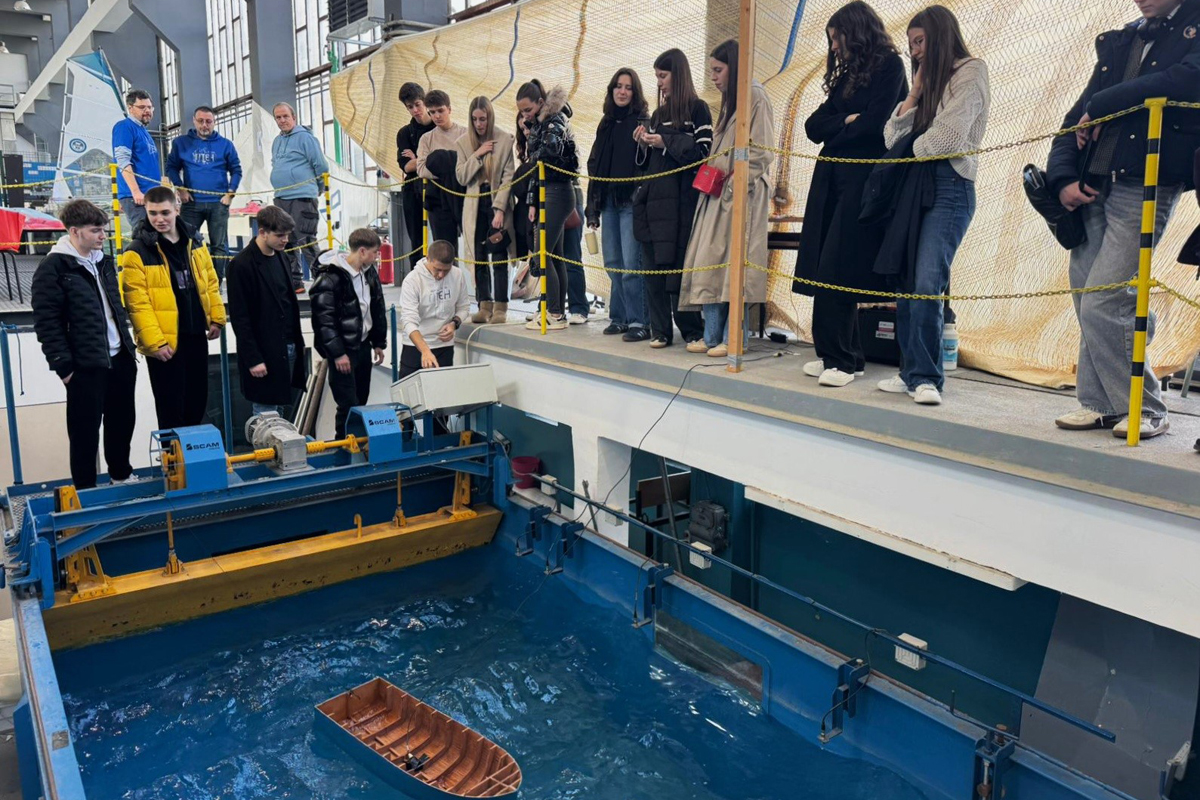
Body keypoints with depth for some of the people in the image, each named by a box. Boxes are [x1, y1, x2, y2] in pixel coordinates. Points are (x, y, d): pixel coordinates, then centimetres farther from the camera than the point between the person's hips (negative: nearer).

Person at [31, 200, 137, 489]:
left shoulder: (104, 261, 12)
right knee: (85, 432, 4)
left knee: (123, 422, 16)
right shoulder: (53, 268, -10)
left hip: (120, 359, 7)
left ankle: (122, 475, 35)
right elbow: (46, 322, -12)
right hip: (86, 366, -6)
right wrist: (63, 365, -14)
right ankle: (85, 491, 17)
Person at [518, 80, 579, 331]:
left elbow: (552, 147, -28)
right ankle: (559, 312, 13)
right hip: (545, 193, 9)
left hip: (557, 192, -9)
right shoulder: (538, 124, 17)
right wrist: (532, 202, 14)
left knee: (543, 254, -11)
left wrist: (531, 134, -6)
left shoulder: (556, 120, -8)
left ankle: (554, 314, -7)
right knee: (554, 255, 9)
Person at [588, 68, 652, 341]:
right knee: (613, 263, 9)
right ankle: (620, 317, 18)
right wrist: (593, 207, 16)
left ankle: (639, 322, -5)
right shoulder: (606, 124, 18)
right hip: (608, 202, 7)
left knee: (631, 264, -9)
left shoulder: (642, 122, -1)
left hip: (631, 202, -7)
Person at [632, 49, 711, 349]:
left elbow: (703, 152, -8)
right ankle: (660, 330, 8)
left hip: (681, 199, -6)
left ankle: (693, 331, 0)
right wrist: (643, 143, 3)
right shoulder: (658, 114, 21)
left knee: (678, 266, -8)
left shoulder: (697, 109, 2)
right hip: (653, 198, 6)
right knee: (653, 267, 2)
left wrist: (665, 142, -11)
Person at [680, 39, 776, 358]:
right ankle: (712, 336, 4)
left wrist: (733, 181, -17)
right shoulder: (729, 102, 24)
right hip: (719, 194, 9)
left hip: (741, 194, -9)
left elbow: (762, 153, -12)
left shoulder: (754, 96, -3)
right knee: (709, 263, 2)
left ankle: (733, 337, -7)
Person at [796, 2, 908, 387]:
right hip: (830, 181, 7)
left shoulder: (889, 66, 1)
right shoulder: (846, 75, 23)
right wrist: (846, 122, -5)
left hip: (862, 181, -7)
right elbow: (814, 126, 12)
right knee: (825, 272, 2)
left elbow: (873, 124, -13)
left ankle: (841, 359, -6)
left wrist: (835, 132, 1)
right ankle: (843, 357, 9)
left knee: (836, 272, -13)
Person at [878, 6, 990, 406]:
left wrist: (911, 150, 6)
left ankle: (926, 377, -10)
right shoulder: (929, 80, 25)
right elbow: (893, 138, 14)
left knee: (927, 283, -17)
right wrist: (915, 93, 7)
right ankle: (913, 372, 8)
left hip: (949, 188, -7)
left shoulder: (970, 72, 2)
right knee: (905, 283, 2)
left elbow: (948, 136, -11)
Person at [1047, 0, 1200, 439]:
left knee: (1102, 306, -12)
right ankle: (1098, 403, 17)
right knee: (1087, 305, 5)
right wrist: (1062, 178, -1)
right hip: (1091, 189, 6)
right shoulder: (1121, 41, 20)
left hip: (1145, 188, -6)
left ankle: (1144, 410, 4)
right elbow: (1078, 115, 14)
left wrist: (1102, 106, -8)